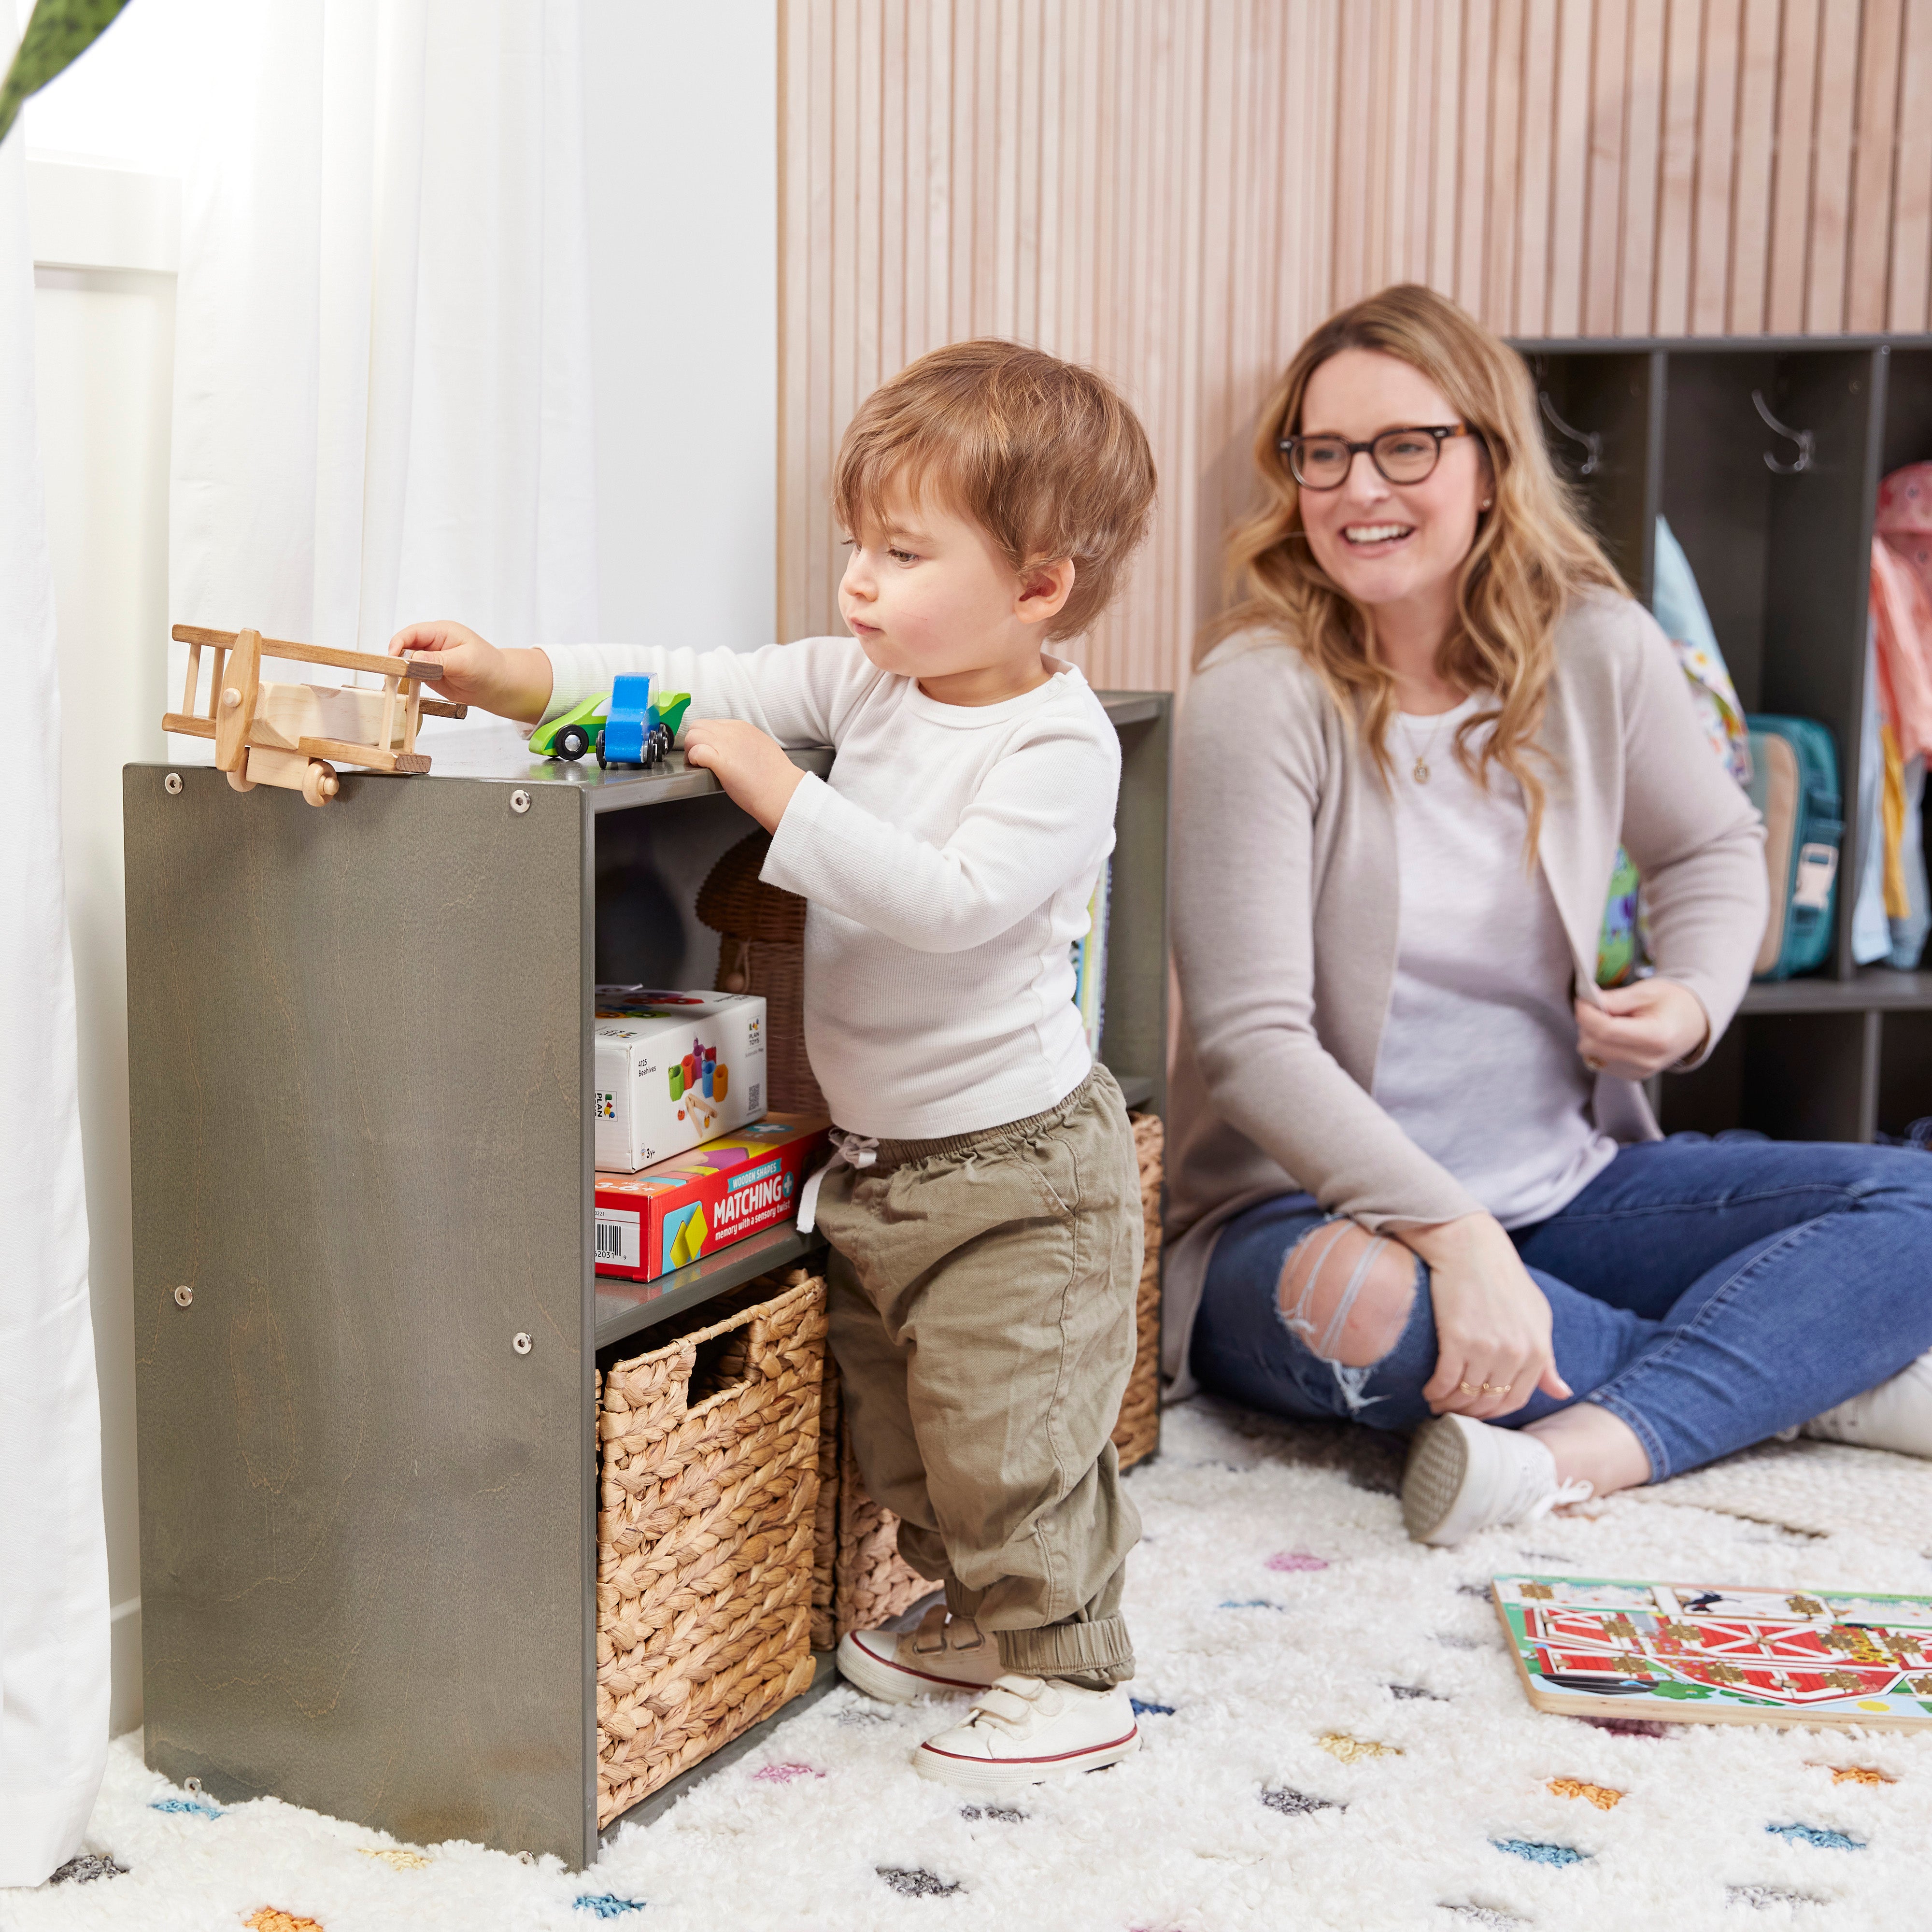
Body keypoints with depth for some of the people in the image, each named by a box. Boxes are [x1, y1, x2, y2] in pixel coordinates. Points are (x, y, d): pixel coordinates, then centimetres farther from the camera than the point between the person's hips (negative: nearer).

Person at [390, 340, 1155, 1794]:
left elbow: (951, 904, -32)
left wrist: (783, 795, -34)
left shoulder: (1058, 743, -21)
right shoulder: (873, 681, 2)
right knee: (897, 1418, 19)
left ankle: (1069, 1676, 17)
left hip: (1017, 1173, -8)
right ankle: (978, 1620, 39)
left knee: (1008, 1434, -1)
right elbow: (710, 686, 2)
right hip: (882, 1160, 8)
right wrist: (514, 679, -7)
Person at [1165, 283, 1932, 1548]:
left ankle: (1590, 1451, -30)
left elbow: (1712, 845, 19)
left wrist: (1699, 998, -3)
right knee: (1349, 1304, -40)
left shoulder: (1597, 648, -2)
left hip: (1565, 1191, 5)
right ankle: (1814, 1369, -18)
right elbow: (1252, 1039, -21)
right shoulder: (1263, 693, -15)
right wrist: (1457, 1235, -33)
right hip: (1318, 1207, -4)